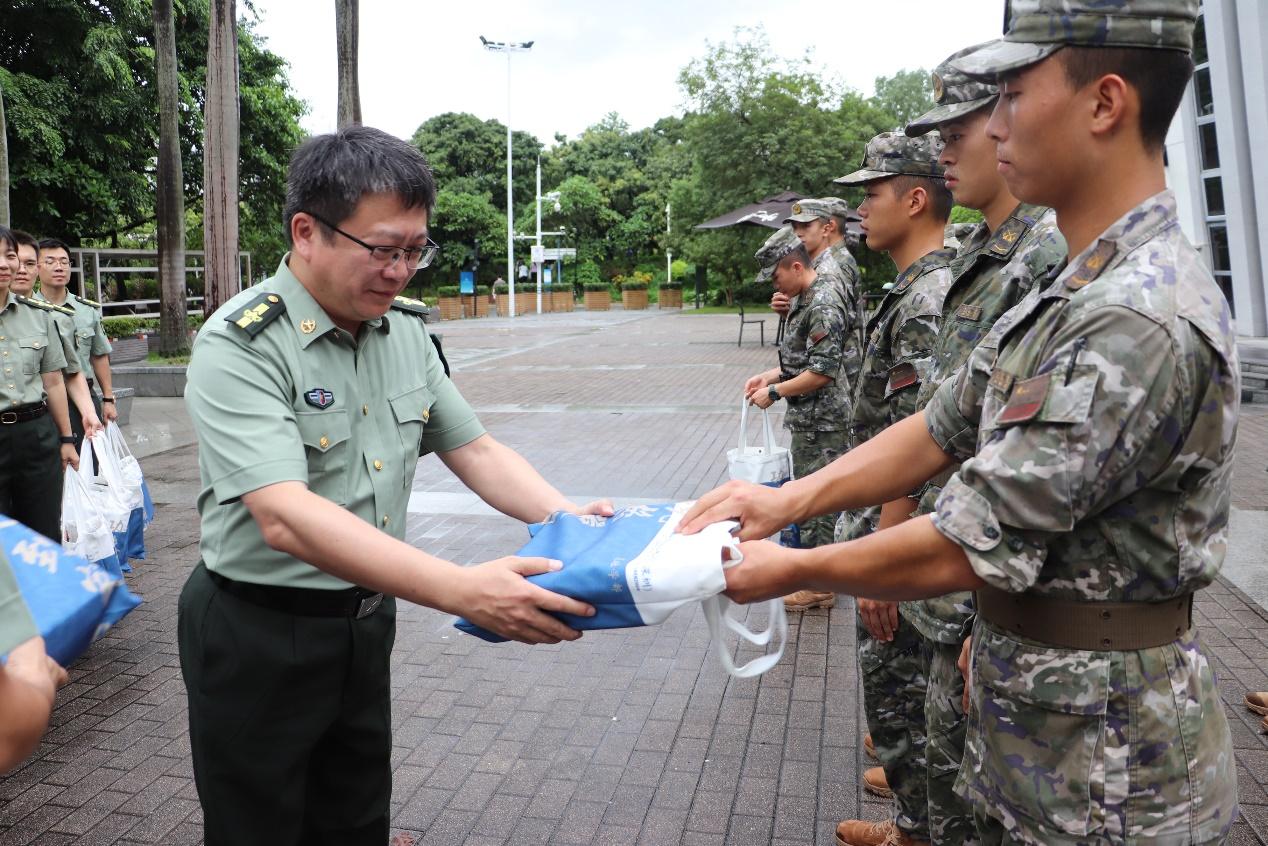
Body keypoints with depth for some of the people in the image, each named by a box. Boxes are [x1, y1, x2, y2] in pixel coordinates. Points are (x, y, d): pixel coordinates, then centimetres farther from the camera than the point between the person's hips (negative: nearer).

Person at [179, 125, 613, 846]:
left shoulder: (406, 330, 0)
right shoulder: (239, 346, -22)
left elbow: (474, 449, 4)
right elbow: (286, 517, -34)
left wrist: (565, 515, -15)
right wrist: (463, 590, -43)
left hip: (366, 622, 6)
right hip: (259, 638, -6)